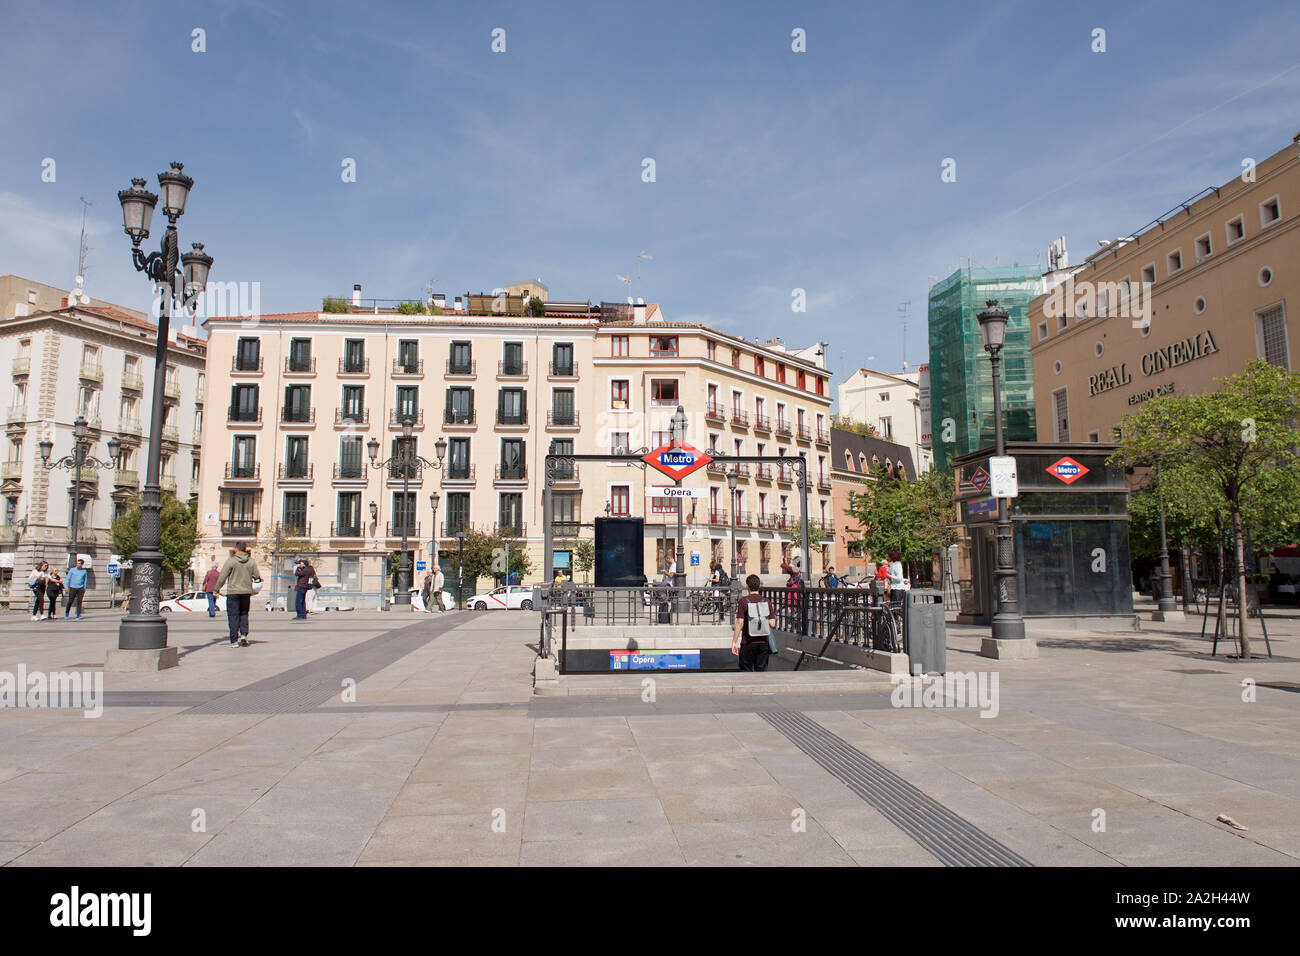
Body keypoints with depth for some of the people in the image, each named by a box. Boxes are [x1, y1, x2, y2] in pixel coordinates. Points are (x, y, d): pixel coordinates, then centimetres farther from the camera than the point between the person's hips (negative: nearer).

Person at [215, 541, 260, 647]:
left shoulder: (231, 560, -9)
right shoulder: (251, 561, 2)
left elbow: (222, 577, -8)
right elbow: (256, 576, 4)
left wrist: (216, 589, 1)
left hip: (233, 592, -3)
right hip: (247, 591, 3)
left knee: (233, 615, 2)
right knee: (244, 614, 17)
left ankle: (234, 640, 2)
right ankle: (244, 634, 0)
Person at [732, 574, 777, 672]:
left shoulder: (743, 601, -7)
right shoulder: (766, 601, 2)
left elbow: (740, 623, -13)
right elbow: (772, 624, -1)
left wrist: (734, 642, -8)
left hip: (748, 643, -3)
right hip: (763, 642, 3)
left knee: (746, 670, 7)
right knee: (761, 670, 7)